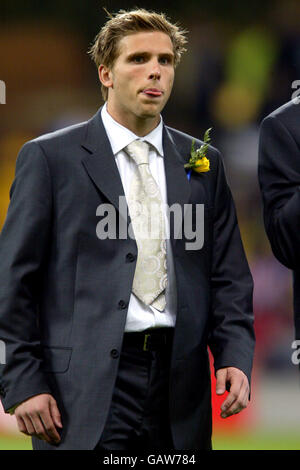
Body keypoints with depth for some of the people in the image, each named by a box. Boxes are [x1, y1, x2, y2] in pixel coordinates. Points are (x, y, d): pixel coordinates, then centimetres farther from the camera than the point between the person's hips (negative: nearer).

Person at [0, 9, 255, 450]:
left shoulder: (203, 163, 14)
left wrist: (234, 356, -2)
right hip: (87, 389, -4)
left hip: (179, 387, 4)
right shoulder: (50, 158, 3)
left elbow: (228, 276, 14)